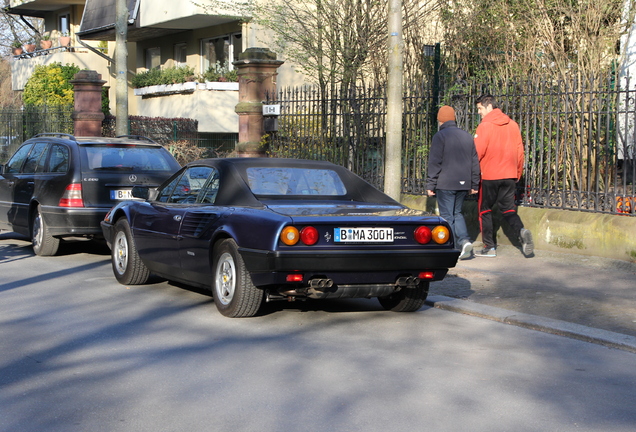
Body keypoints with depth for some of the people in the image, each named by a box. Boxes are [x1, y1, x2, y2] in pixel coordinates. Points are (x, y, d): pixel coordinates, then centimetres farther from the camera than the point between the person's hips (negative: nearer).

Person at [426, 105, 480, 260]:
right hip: (463, 184, 6)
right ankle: (464, 240, -2)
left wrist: (430, 185, -6)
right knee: (457, 213, 17)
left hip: (445, 184, -6)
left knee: (447, 216, 1)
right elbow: (475, 162, 13)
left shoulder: (440, 136, -7)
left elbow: (434, 163, -10)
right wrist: (474, 184, 18)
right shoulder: (467, 136, 12)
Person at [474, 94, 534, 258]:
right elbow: (519, 151, 11)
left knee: (485, 210, 8)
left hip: (489, 176, -5)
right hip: (509, 175, 5)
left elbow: (477, 152, -14)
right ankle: (521, 231, -16)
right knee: (508, 209, 11)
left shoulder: (485, 126, -11)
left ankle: (489, 247, 8)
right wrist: (517, 173, 19)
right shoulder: (513, 125, 8)